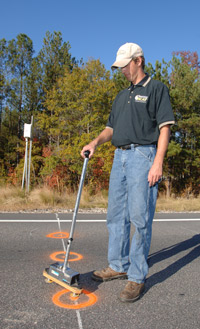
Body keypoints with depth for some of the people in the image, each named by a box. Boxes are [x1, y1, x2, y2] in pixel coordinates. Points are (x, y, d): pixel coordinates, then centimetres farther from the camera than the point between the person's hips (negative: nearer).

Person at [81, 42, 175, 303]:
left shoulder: (156, 89, 3)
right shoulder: (122, 96, 24)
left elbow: (165, 127, -7)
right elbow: (111, 128, 23)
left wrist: (158, 163, -17)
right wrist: (95, 142, 3)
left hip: (143, 156, -7)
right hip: (119, 156, 8)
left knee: (140, 217, -7)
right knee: (116, 215, 10)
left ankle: (137, 277, 4)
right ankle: (118, 266, 23)